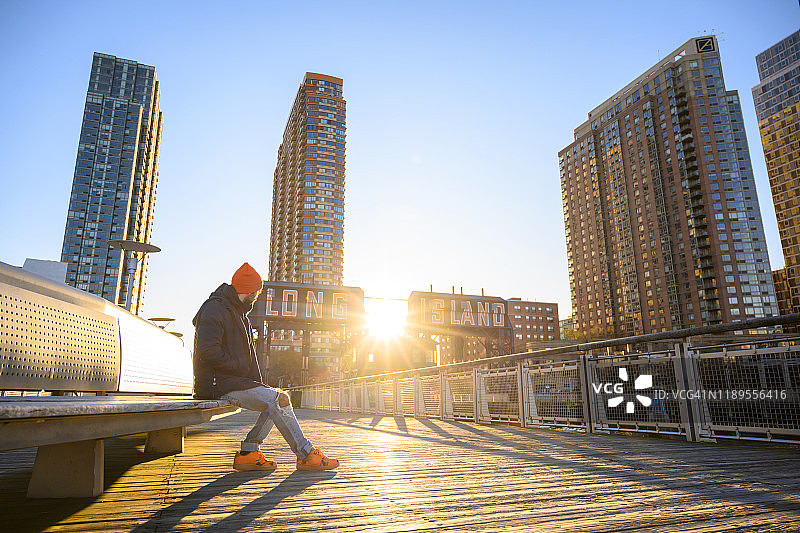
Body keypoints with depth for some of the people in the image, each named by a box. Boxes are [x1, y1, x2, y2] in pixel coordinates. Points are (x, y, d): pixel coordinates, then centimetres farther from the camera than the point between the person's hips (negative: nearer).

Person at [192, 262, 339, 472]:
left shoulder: (238, 312, 20)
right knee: (278, 399, -17)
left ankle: (248, 452, -1)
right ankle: (306, 454, -9)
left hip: (234, 381, 10)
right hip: (217, 385, -10)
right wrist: (239, 367, -13)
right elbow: (207, 351, -23)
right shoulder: (214, 309, -11)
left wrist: (258, 383, 9)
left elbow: (248, 354, 22)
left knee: (277, 398, 0)